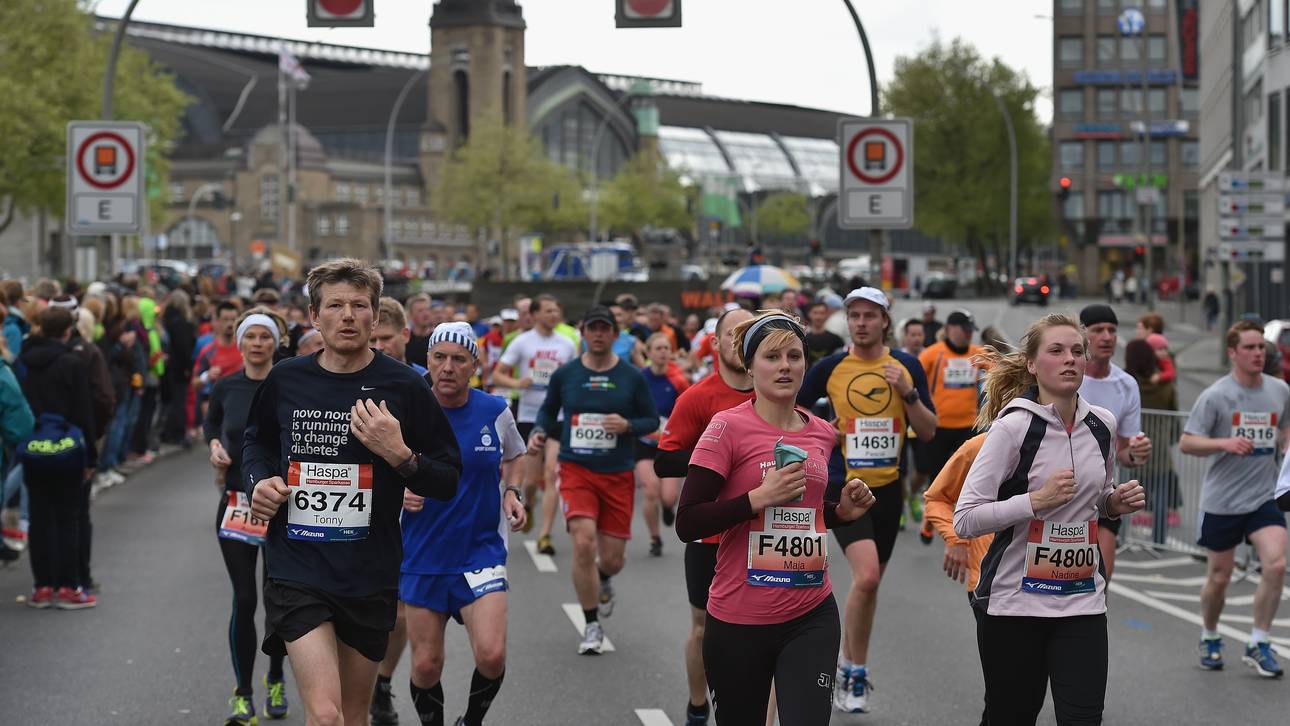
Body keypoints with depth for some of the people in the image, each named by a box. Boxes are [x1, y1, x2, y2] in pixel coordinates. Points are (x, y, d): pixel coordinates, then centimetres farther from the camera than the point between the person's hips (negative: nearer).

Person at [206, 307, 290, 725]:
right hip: (237, 503, 1)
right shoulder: (226, 387, 1)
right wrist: (214, 446, 2)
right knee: (244, 600, -5)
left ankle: (276, 681, 29)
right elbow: (210, 422, 21)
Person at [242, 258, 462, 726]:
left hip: (369, 577, 1)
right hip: (297, 569, -1)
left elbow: (448, 482, -1)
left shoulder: (403, 386, -4)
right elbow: (257, 440, 24)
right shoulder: (285, 380, 1)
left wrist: (399, 454, -19)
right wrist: (258, 480, 3)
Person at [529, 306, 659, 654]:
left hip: (618, 475, 1)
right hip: (576, 470, -1)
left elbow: (652, 419, 5)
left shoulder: (632, 377, 0)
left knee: (612, 559, 3)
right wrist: (539, 432, -2)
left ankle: (603, 582, 45)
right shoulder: (565, 374, 2)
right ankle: (592, 627, -5)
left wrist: (627, 425, -15)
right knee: (583, 543, -20)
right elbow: (549, 409, 17)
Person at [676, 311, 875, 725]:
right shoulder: (728, 428, -9)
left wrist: (841, 511, 6)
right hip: (740, 619, -3)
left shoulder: (821, 433, 8)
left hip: (811, 616, 3)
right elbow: (687, 524, -14)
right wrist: (759, 497, -21)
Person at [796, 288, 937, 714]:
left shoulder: (908, 367, 2)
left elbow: (928, 431, 0)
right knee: (866, 575, -20)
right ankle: (856, 673, -6)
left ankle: (847, 665, 30)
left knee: (869, 583, 12)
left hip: (888, 487, 3)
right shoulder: (831, 368, -3)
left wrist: (907, 393, -14)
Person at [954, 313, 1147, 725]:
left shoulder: (1102, 425, 5)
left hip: (1082, 599, 4)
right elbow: (964, 521, -15)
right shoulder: (1013, 427, -12)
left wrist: (1115, 503, 3)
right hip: (1013, 602, -4)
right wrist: (1037, 500, -22)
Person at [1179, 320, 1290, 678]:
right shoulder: (1215, 396, -9)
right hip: (1221, 500, -3)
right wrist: (1225, 443, -24)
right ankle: (1210, 638, 33)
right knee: (1219, 578, 6)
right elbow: (1186, 442, -10)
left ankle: (1258, 645, -4)